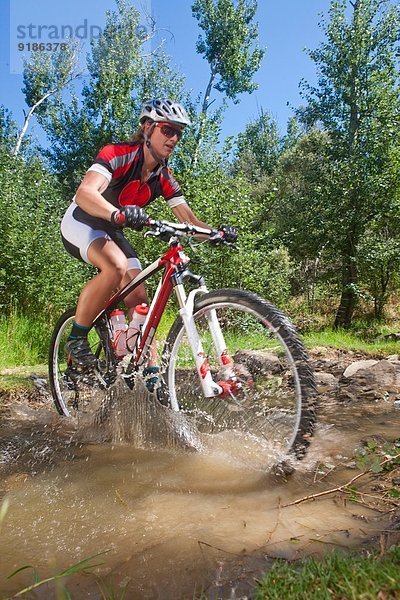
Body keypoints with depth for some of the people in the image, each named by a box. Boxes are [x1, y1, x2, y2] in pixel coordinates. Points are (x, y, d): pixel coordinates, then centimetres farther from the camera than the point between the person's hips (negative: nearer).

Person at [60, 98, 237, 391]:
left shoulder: (164, 177, -4)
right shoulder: (118, 154, -22)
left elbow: (189, 219, -7)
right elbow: (85, 193, -39)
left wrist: (217, 232, -28)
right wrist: (118, 214, -59)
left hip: (112, 233, 6)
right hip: (81, 222, -6)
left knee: (139, 298, -9)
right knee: (117, 267, -36)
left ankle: (152, 373, -5)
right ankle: (77, 337, -17)